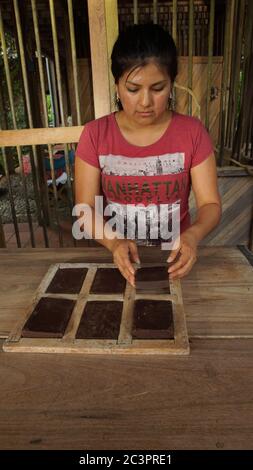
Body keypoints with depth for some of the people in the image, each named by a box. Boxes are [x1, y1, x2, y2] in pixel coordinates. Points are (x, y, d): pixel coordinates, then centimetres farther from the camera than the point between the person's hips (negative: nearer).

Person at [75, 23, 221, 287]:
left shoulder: (192, 132, -6)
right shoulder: (95, 135, -6)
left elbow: (210, 204, -4)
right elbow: (86, 209, -6)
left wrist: (193, 235, -25)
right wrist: (114, 242, -25)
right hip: (118, 258, 0)